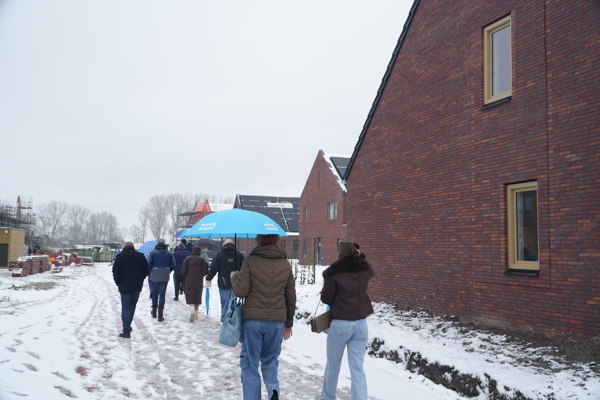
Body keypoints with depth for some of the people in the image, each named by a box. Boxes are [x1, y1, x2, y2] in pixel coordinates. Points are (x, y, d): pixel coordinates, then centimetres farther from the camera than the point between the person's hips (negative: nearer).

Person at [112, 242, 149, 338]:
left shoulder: (120, 257, -4)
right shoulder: (141, 256, 4)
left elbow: (115, 272, -7)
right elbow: (146, 270, 5)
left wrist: (119, 283, 6)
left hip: (125, 287, -3)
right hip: (137, 287, 3)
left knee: (126, 307, -1)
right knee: (132, 306, 18)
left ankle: (126, 331, -6)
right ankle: (127, 326, 29)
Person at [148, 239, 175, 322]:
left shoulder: (153, 253, -5)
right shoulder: (169, 253, 0)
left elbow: (149, 264, -7)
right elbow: (173, 266, 1)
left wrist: (150, 272, 13)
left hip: (154, 276, 0)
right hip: (165, 277, 0)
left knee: (155, 293, 16)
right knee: (162, 294, 1)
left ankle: (154, 312, 28)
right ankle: (160, 315, -2)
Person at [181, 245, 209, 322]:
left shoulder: (187, 259, -3)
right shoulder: (202, 260, -2)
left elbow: (183, 270, -5)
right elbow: (205, 271, -6)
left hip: (189, 281, -1)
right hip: (199, 281, 1)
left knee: (190, 296, 1)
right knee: (198, 296, 12)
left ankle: (192, 307, -27)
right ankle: (195, 314, 19)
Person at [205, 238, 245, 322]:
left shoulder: (219, 255, 1)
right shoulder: (240, 255, 5)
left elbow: (213, 269, -3)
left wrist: (208, 279, 5)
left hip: (223, 284, -1)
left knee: (224, 303, 5)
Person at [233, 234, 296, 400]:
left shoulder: (250, 261, -6)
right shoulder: (285, 264, 6)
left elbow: (241, 291, -10)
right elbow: (291, 297, 10)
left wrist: (236, 277, 11)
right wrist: (289, 322, 19)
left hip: (252, 319, -3)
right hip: (277, 321, 3)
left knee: (250, 363, 10)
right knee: (270, 360, 19)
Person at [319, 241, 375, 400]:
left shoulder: (333, 272, -10)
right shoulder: (365, 269, 2)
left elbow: (326, 298, -5)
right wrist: (359, 257, 29)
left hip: (340, 323, -3)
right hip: (361, 323, 3)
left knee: (333, 364, 17)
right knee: (358, 368, 6)